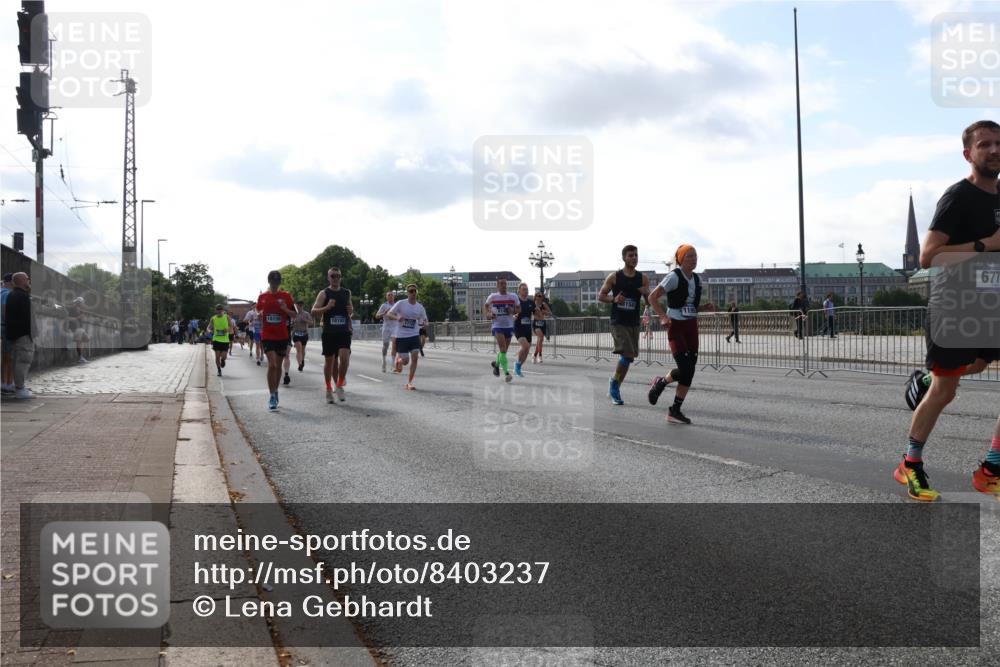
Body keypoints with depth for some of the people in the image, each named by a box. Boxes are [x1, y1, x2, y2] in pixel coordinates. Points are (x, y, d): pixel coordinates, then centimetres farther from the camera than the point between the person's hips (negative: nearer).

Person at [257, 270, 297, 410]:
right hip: (267, 336, -1)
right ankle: (272, 396, -12)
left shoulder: (286, 296, 2)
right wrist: (259, 316, -7)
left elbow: (294, 314, 4)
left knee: (278, 366, 11)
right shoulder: (262, 297, 4)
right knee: (272, 364, -15)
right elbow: (259, 314, 16)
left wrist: (285, 309, -15)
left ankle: (275, 392, 28)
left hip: (282, 336, 1)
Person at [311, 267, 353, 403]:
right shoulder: (324, 293, -1)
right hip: (329, 332, -2)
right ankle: (329, 389, 20)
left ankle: (340, 386, -2)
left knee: (344, 357, -16)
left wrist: (351, 310, 1)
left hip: (344, 332, 2)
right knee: (329, 360, 6)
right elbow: (314, 311, -9)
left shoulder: (347, 293, 10)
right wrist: (327, 307, -25)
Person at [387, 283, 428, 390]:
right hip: (401, 336, -3)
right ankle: (398, 359, 39)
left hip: (414, 335, 3)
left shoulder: (420, 307, 4)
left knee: (415, 357, -14)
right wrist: (397, 317, -27)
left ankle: (409, 383, -4)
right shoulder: (401, 304, -7)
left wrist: (423, 322, -10)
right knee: (405, 361, -1)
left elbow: (424, 320, 15)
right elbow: (388, 314, -6)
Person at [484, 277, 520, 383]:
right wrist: (488, 314, -6)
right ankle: (506, 373, -20)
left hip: (509, 326, 3)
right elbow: (485, 306, 15)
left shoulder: (513, 297, 3)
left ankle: (496, 363, 44)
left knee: (504, 350, 13)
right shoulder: (492, 297, 0)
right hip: (497, 326, -3)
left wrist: (513, 311, -12)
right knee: (502, 349, -17)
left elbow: (519, 309, 10)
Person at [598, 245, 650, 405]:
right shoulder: (614, 277, -2)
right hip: (618, 322, -4)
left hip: (634, 323, 4)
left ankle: (614, 387, 24)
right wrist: (614, 299, -17)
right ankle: (614, 386, 0)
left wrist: (646, 294, -13)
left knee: (629, 357, 8)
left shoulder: (643, 278, 5)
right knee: (627, 355, -18)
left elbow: (649, 302, 9)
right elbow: (600, 296, 2)